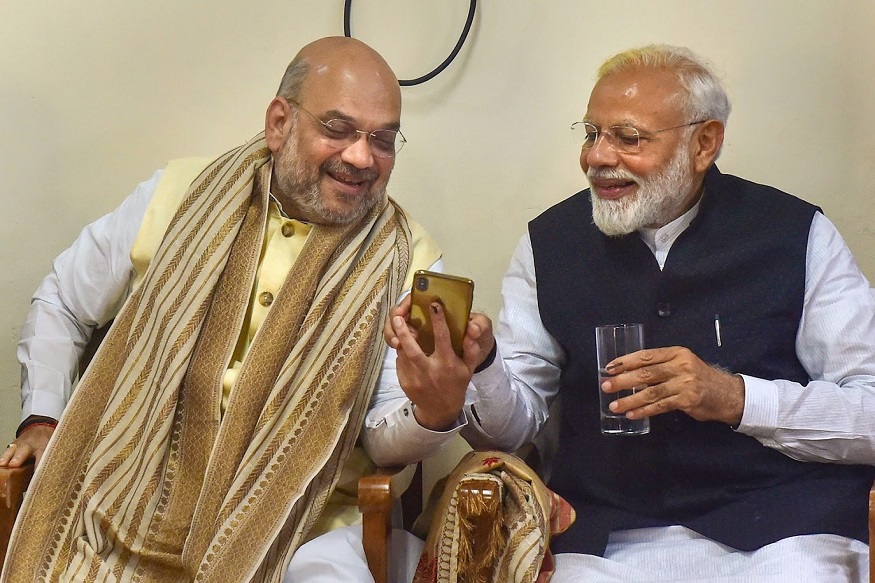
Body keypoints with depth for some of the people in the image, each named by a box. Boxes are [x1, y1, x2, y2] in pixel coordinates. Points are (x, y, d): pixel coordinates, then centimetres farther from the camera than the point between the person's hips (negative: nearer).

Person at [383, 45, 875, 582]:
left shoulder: (797, 235, 2)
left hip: (780, 531, -1)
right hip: (607, 537, 2)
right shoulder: (551, 243, 10)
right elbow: (513, 423, 8)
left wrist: (735, 397, -15)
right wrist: (479, 366, -13)